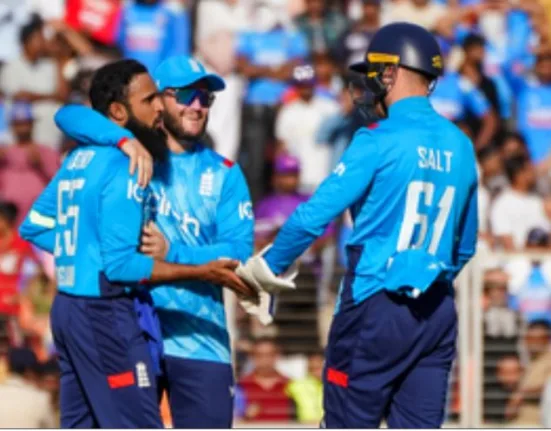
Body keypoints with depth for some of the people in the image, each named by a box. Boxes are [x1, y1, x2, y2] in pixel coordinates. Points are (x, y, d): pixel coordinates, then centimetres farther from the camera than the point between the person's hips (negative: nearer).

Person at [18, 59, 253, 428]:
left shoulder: (78, 160, 12)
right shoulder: (125, 169, -16)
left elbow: (34, 227, 19)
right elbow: (121, 265, -21)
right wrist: (202, 272, -19)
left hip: (68, 308, 10)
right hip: (107, 314, -10)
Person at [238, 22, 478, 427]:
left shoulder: (380, 141, -10)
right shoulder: (461, 147, 9)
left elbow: (316, 215, -13)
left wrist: (268, 268, 0)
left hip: (376, 306, -6)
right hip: (437, 313, 6)